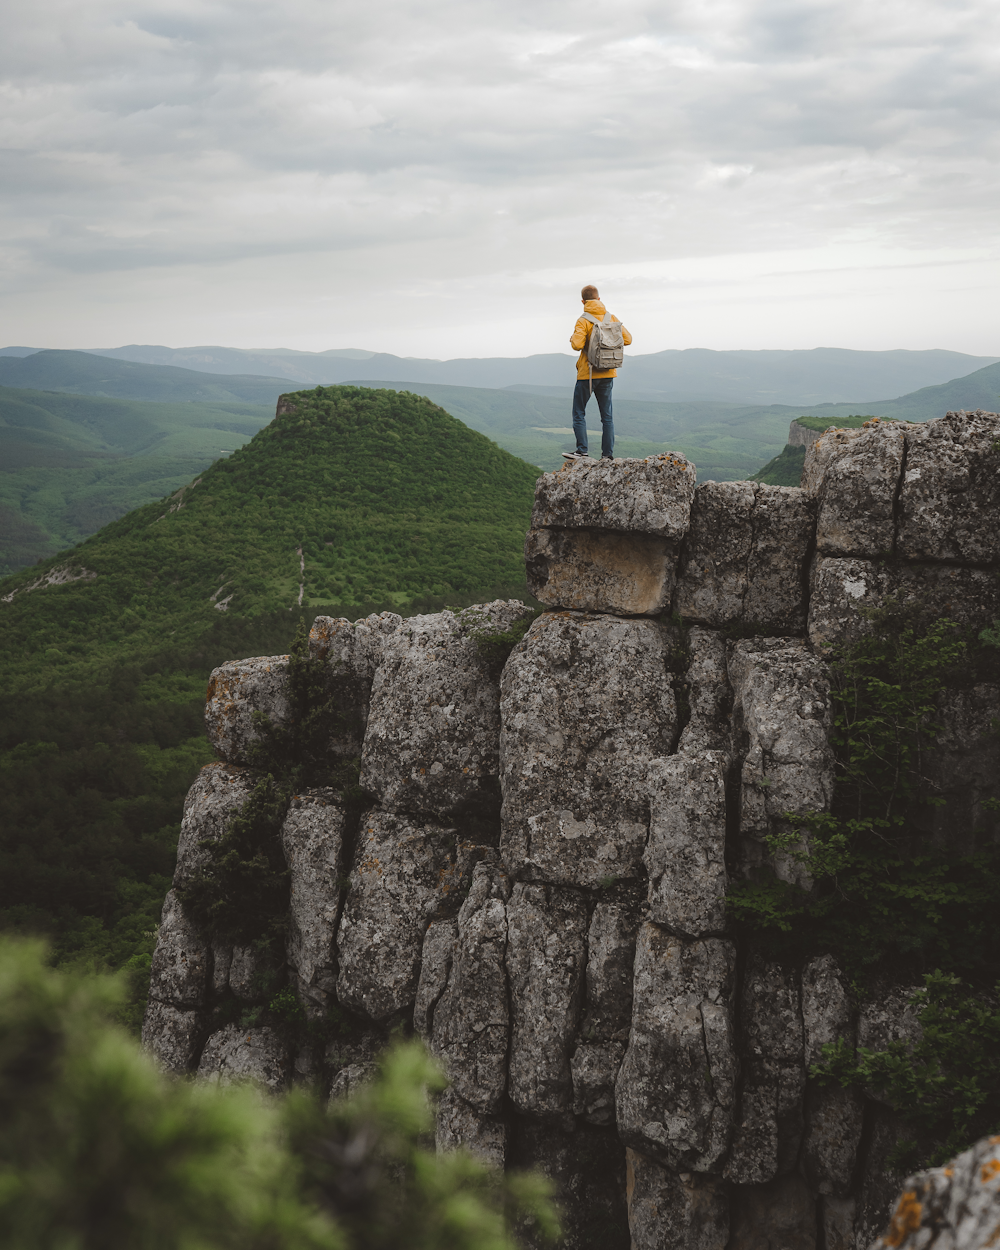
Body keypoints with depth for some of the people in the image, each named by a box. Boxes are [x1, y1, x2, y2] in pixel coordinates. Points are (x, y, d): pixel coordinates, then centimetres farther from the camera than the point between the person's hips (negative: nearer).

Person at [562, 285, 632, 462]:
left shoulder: (583, 321, -12)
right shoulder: (612, 319, 2)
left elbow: (577, 344, -24)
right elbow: (627, 339, 2)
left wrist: (573, 339, -2)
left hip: (588, 373, -4)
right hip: (608, 374, 4)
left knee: (579, 413, 5)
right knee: (606, 415, 9)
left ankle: (582, 451, -3)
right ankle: (608, 454, 6)